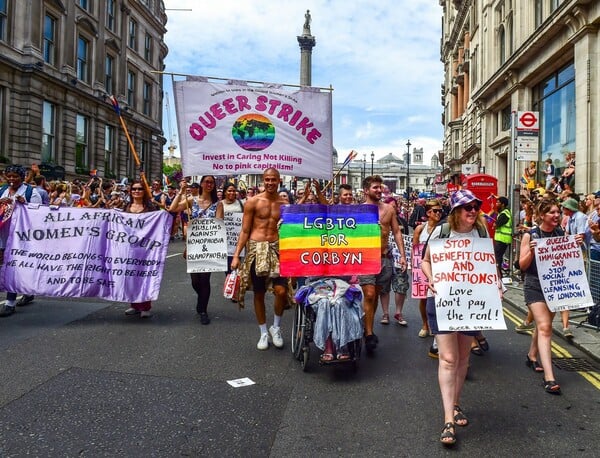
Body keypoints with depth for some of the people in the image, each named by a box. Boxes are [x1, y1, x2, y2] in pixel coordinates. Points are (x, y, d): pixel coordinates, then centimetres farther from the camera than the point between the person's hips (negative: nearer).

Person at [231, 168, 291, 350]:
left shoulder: (285, 204, 6)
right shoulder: (253, 202, 0)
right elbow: (245, 231, 0)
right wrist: (236, 255, -5)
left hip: (277, 248, 1)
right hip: (256, 248, -1)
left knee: (281, 291, -12)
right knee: (259, 293, 8)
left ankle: (276, 328, 14)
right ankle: (264, 332, 24)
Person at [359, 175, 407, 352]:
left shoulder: (389, 209, 7)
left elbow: (397, 232, 10)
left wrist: (402, 255, 3)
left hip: (385, 258, 4)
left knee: (376, 295, 13)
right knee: (369, 295, -11)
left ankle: (367, 327, 27)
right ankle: (369, 334, -5)